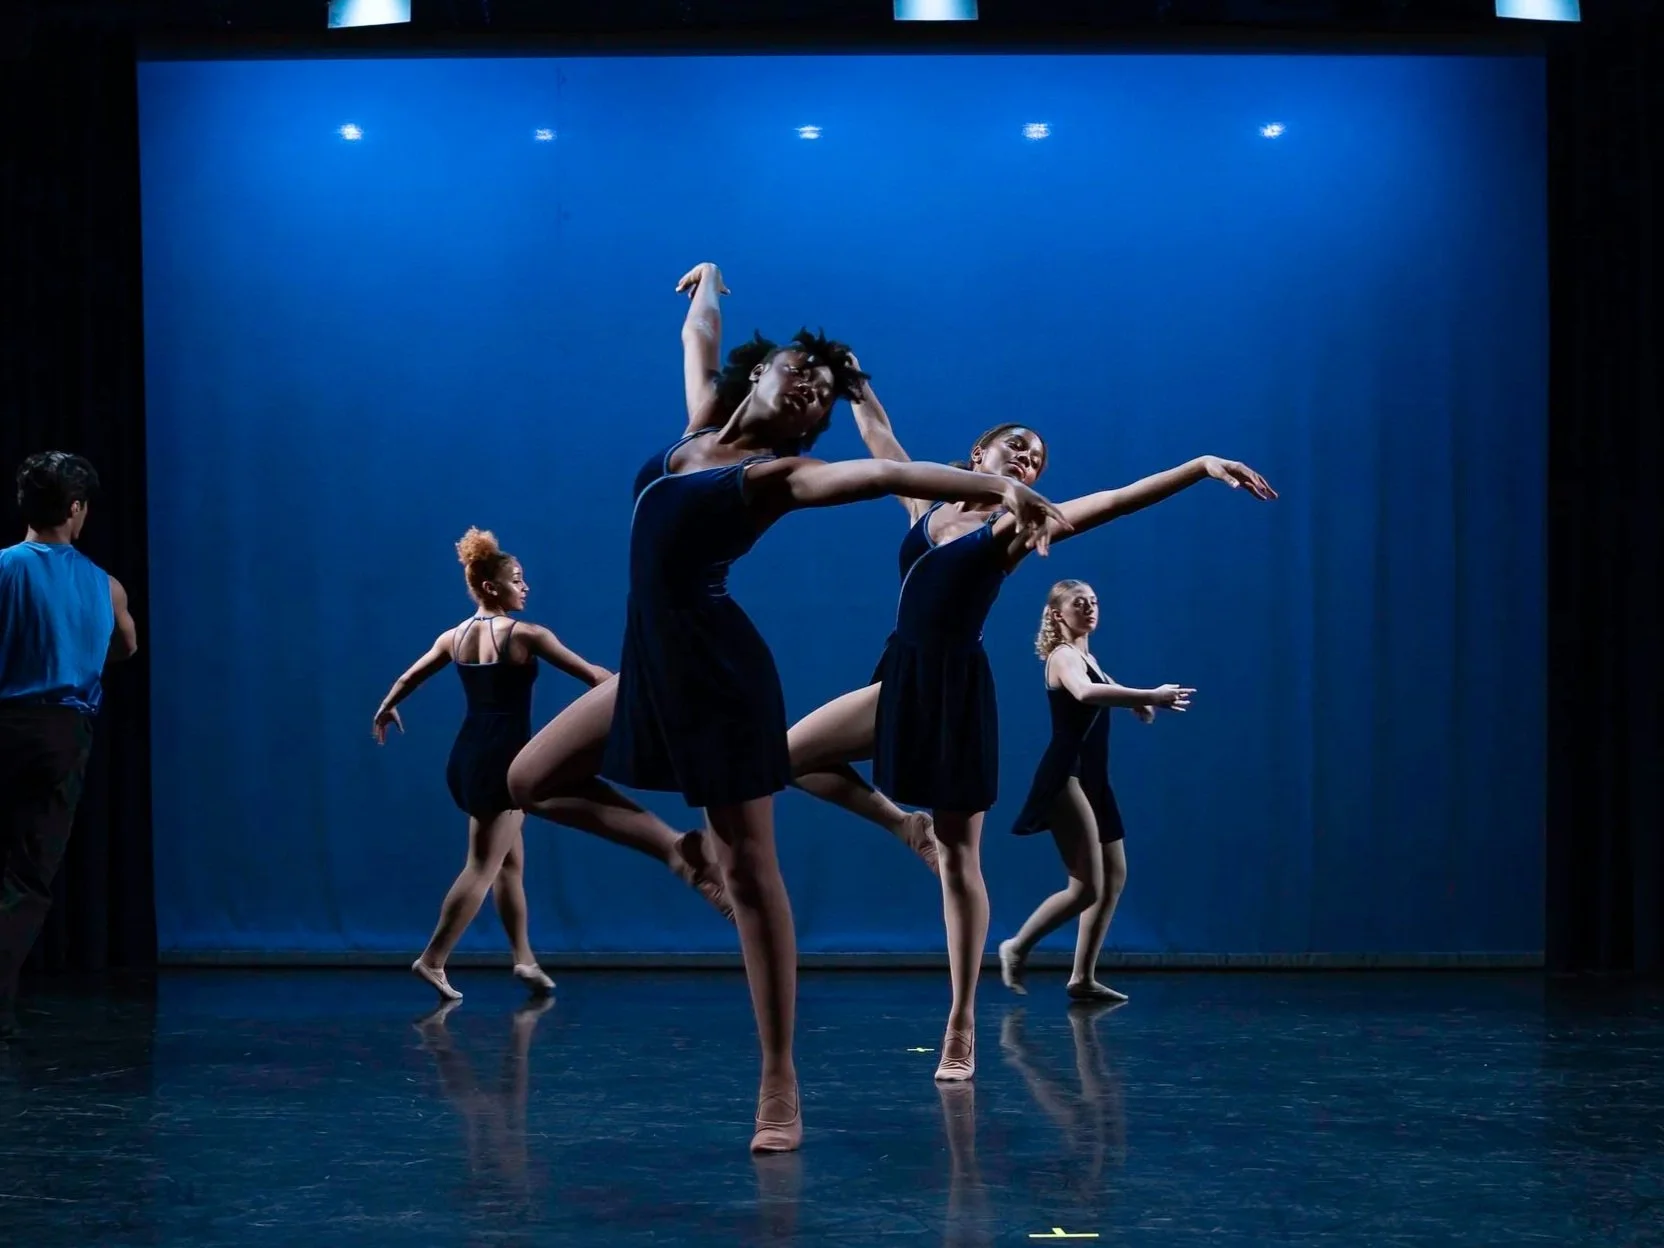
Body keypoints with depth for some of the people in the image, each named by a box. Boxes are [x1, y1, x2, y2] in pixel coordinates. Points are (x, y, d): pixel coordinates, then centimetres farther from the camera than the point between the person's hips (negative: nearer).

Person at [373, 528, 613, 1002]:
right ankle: (433, 959, -6)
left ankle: (525, 959, 20)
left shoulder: (454, 637, 7)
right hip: (502, 759, -8)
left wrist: (385, 711, 40)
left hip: (468, 756, 8)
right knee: (482, 868, -3)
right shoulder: (525, 635, -12)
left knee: (512, 862, 17)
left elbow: (408, 678, 21)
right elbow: (589, 673, -8)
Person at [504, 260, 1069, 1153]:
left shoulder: (779, 474, -9)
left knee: (750, 872, -4)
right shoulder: (700, 427, 9)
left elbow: (884, 473, -24)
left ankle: (779, 1086, 0)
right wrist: (707, 286, 48)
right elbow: (697, 345, 29)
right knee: (530, 781, 13)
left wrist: (999, 487, -37)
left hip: (718, 675, -7)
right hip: (654, 667, 7)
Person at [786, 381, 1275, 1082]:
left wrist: (1202, 466, -18)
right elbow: (877, 437, 22)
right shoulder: (926, 504, 10)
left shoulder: (1015, 527, -2)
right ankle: (903, 821, 20)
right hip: (900, 682, 5)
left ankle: (962, 1026, 4)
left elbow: (1116, 499, -10)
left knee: (958, 858, -1)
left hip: (956, 691, -5)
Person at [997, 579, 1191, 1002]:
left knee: (1114, 877, 9)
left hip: (1092, 780, 10)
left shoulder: (1087, 657, 19)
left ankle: (1083, 978, 11)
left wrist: (1145, 702, 6)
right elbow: (1085, 693, -35)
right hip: (1065, 778, -10)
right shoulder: (1064, 656, -12)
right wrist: (1151, 696, -37)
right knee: (1087, 887, -13)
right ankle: (1017, 948, 1)